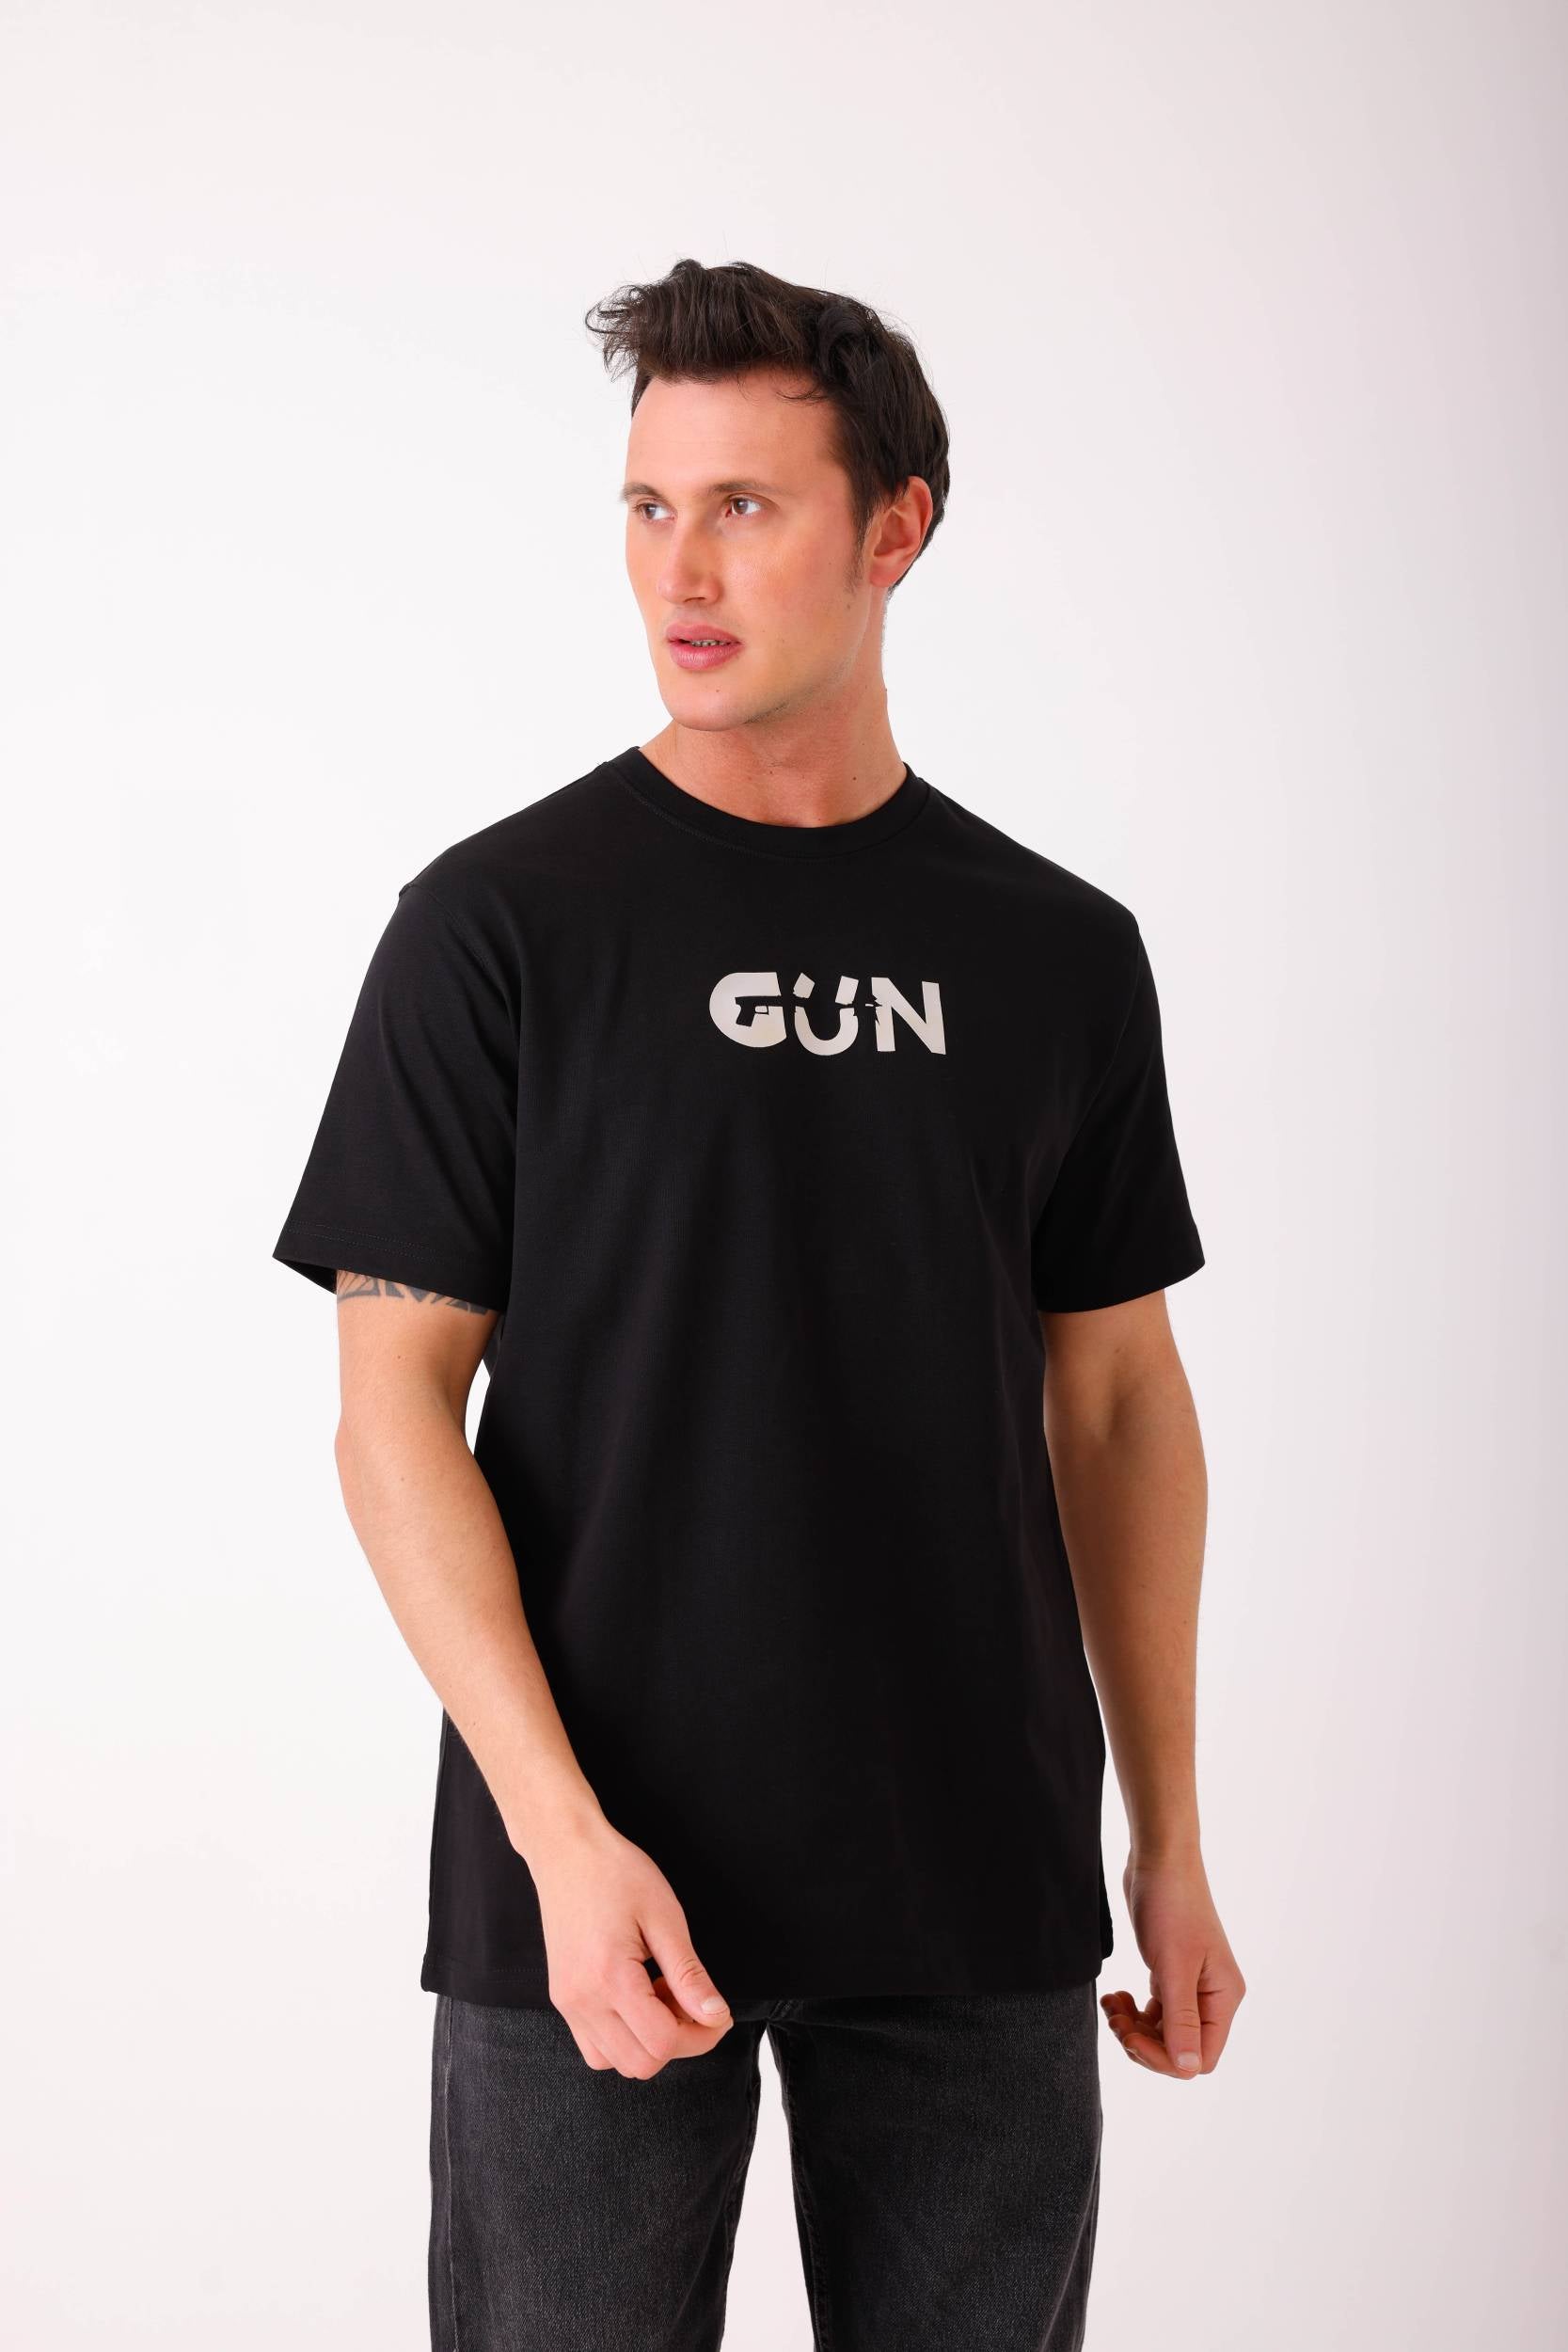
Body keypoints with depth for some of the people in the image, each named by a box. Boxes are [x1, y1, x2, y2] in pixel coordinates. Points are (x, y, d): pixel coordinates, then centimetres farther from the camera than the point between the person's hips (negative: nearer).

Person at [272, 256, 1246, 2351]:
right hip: (597, 1896, -3)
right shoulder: (500, 922, -4)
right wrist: (565, 1836, -16)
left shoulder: (1059, 948, 6)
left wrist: (1169, 1838, 9)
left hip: (981, 1901, 3)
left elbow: (1118, 1399, 11)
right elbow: (398, 1408, -7)